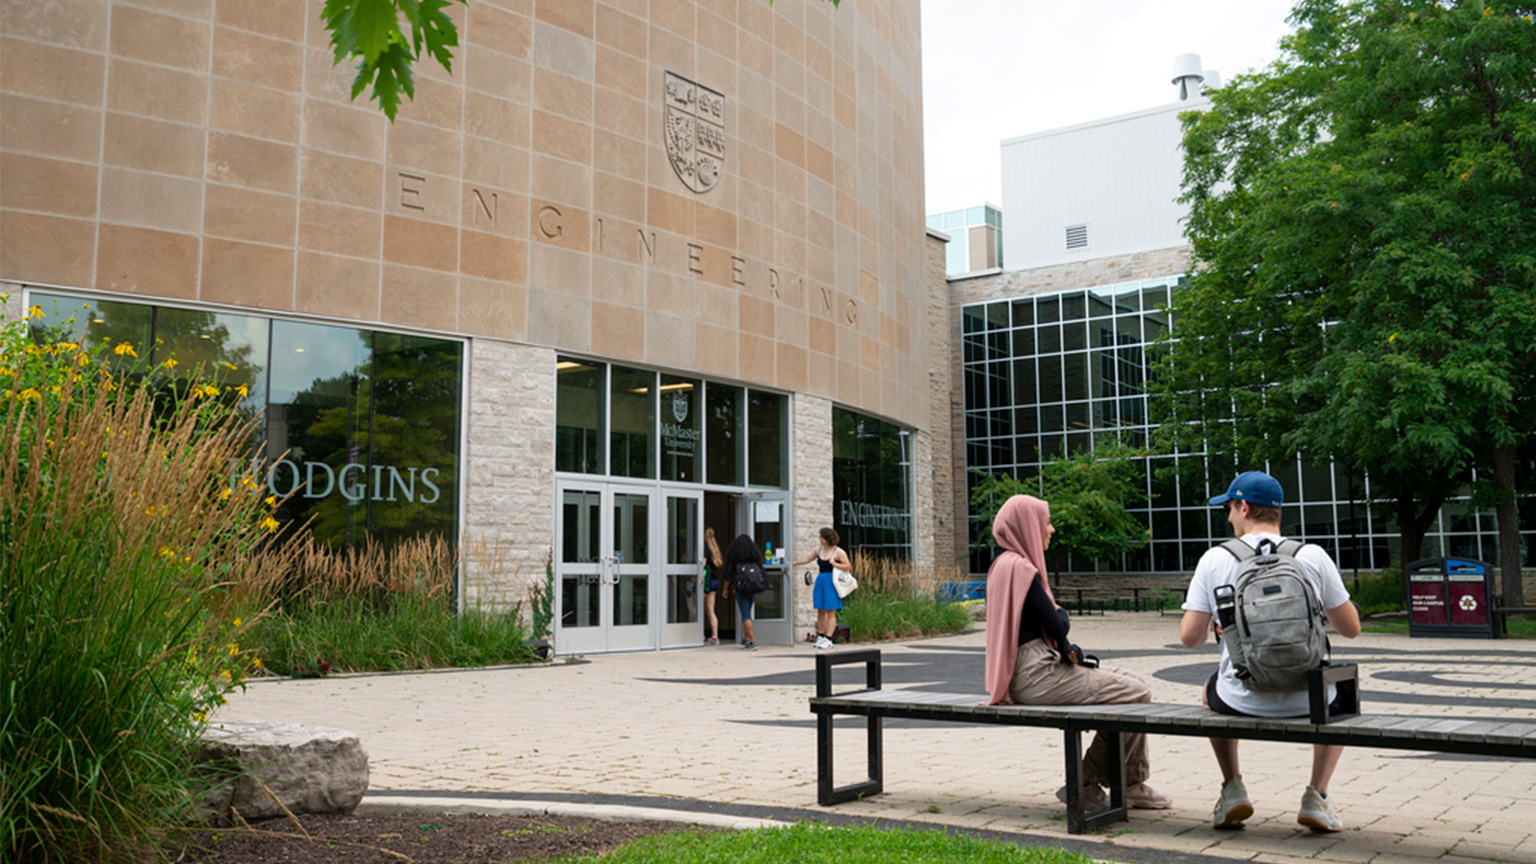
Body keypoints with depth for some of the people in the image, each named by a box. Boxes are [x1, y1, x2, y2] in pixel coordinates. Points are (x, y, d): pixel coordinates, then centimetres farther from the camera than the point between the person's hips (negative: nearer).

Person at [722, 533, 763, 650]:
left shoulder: (734, 556, -5)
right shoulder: (755, 556, 4)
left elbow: (729, 575, -3)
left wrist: (726, 589, 9)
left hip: (740, 588, -4)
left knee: (745, 615, -3)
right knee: (747, 613, 19)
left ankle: (752, 642, -11)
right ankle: (745, 639, 27)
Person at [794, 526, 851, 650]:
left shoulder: (838, 552, -7)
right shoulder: (819, 550, 11)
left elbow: (848, 566, -9)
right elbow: (808, 559, 24)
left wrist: (834, 563, -18)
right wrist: (794, 564, 26)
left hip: (832, 583, -6)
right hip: (821, 582, 6)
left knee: (831, 612, -5)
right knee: (820, 611, 8)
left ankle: (828, 640, -4)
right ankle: (820, 638, 17)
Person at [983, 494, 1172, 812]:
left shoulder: (1004, 565, 16)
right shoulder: (1020, 567, -16)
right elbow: (1057, 626, -15)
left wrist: (1067, 649, -1)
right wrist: (1062, 613, 7)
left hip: (1032, 670, 11)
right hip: (1036, 676, -11)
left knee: (1133, 681, 11)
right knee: (1137, 694, -11)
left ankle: (1133, 786, 14)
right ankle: (1085, 785, -2)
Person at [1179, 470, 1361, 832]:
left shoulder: (1214, 559, -5)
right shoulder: (1313, 556, -3)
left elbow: (1190, 637, -4)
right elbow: (1350, 629, 4)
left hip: (1242, 701, 0)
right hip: (1307, 700, 0)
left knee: (1211, 691, 37)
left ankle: (1233, 789, 23)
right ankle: (1316, 797, 20)